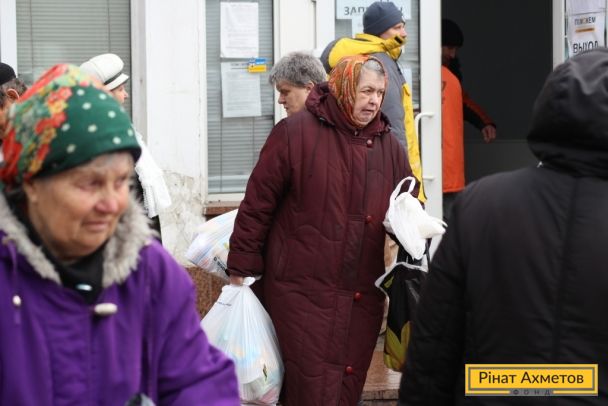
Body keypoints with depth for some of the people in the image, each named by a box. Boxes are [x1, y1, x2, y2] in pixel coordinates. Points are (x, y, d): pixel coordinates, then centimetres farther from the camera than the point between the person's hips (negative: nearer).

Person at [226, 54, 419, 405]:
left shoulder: (390, 147, 10)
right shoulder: (296, 133, -6)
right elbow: (258, 203, -5)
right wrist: (242, 268, -5)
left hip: (362, 294, 5)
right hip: (303, 289, -5)